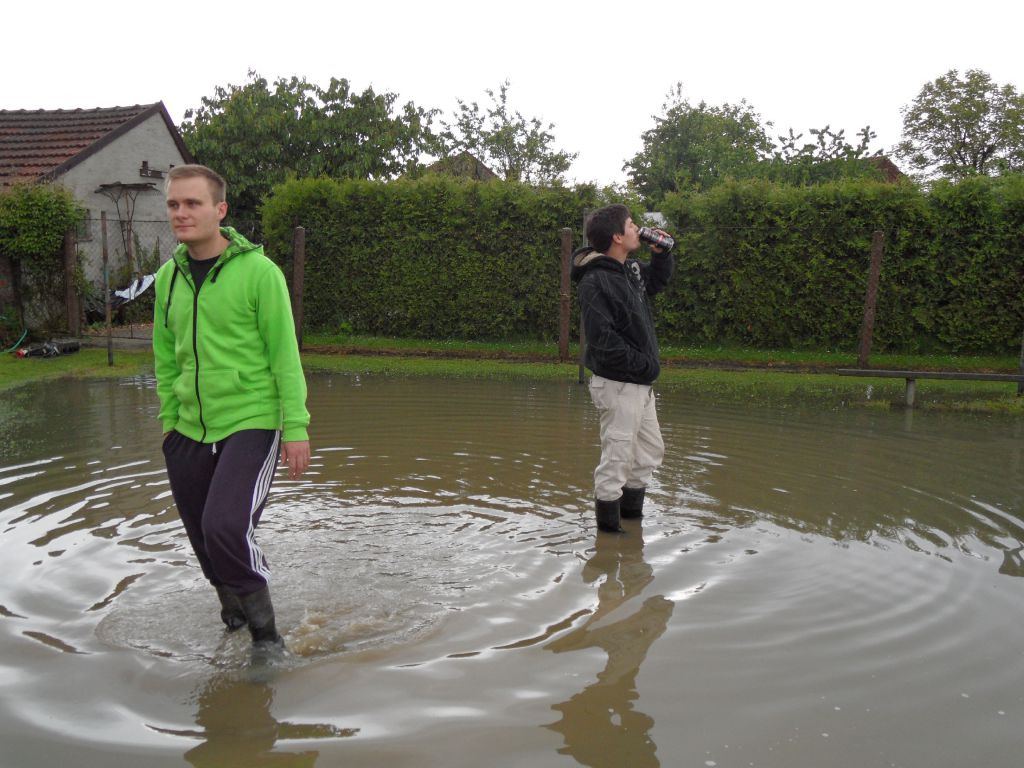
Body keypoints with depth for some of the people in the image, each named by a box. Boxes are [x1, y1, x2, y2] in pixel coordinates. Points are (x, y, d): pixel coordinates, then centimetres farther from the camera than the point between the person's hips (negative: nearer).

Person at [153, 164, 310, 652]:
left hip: (251, 422, -6)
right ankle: (234, 617, 39)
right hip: (190, 431, 6)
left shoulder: (258, 271, -10)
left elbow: (284, 355, -10)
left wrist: (296, 428, -11)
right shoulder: (168, 277, 7)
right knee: (204, 539, 13)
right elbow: (166, 358, 15)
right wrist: (169, 420, 13)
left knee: (226, 528, -21)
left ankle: (266, 634, 2)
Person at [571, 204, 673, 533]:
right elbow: (602, 339, -25)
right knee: (616, 457, 1)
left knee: (651, 451, 20)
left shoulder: (631, 269, 8)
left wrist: (661, 253, 10)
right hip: (618, 385, -10)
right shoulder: (595, 282, -20)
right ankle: (609, 527, 16)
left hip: (640, 383, 10)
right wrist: (644, 365, -19)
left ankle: (631, 511, 36)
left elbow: (658, 280, 29)